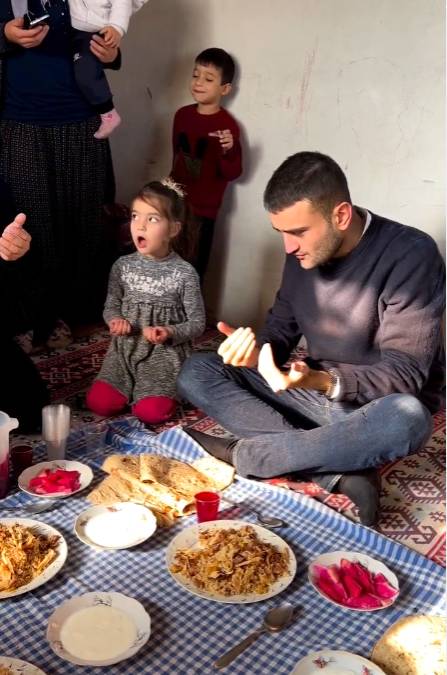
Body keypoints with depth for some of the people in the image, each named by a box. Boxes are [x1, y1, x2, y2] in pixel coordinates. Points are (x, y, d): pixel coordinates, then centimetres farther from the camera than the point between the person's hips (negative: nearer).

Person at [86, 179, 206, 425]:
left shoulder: (184, 273, -10)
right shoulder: (122, 266, 0)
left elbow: (197, 323, -5)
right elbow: (111, 306, 10)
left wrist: (169, 333, -23)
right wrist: (116, 320, -14)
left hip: (164, 354, -3)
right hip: (125, 349, 3)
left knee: (151, 413, -20)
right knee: (98, 403, -12)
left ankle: (168, 390, 12)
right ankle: (133, 387, 17)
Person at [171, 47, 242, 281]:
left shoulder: (227, 125, -14)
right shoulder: (182, 114, 4)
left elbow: (232, 173, -15)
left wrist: (228, 151, -34)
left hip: (203, 210, -6)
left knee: (193, 269, 0)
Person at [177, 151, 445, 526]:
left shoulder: (411, 255, -21)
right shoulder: (304, 252, -3)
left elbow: (405, 372, -23)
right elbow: (282, 327, 5)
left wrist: (321, 381, -39)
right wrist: (257, 350, -19)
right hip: (314, 391, 6)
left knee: (407, 418, -41)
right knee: (196, 372, -9)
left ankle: (243, 454, -21)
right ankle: (341, 472, -23)